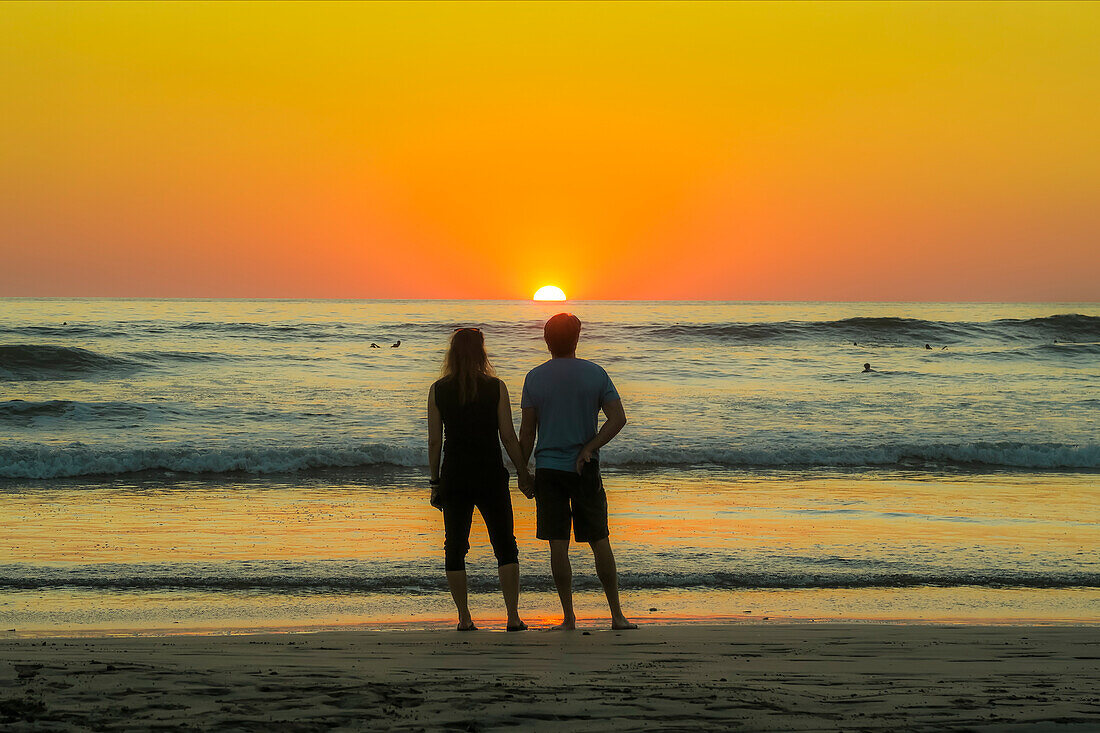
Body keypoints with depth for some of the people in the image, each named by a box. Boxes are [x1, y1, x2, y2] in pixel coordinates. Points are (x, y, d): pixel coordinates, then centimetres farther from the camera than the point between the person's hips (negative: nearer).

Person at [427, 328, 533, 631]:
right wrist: (524, 474, 5)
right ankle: (513, 617, 2)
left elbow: (434, 441, 1)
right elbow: (508, 436, -4)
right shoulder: (495, 387, -4)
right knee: (505, 546, 7)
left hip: (454, 477, 1)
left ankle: (464, 618, 6)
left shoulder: (438, 390, 0)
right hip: (491, 475, -1)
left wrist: (435, 483, 9)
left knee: (455, 548, 9)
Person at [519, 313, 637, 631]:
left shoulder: (535, 378, 0)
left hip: (548, 468, 0)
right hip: (586, 470, 0)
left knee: (558, 545, 2)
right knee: (600, 541, 8)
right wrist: (589, 449, -7)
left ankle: (568, 616, 3)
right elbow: (618, 418, -8)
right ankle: (617, 614, 9)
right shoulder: (595, 374, 1)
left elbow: (526, 430, 1)